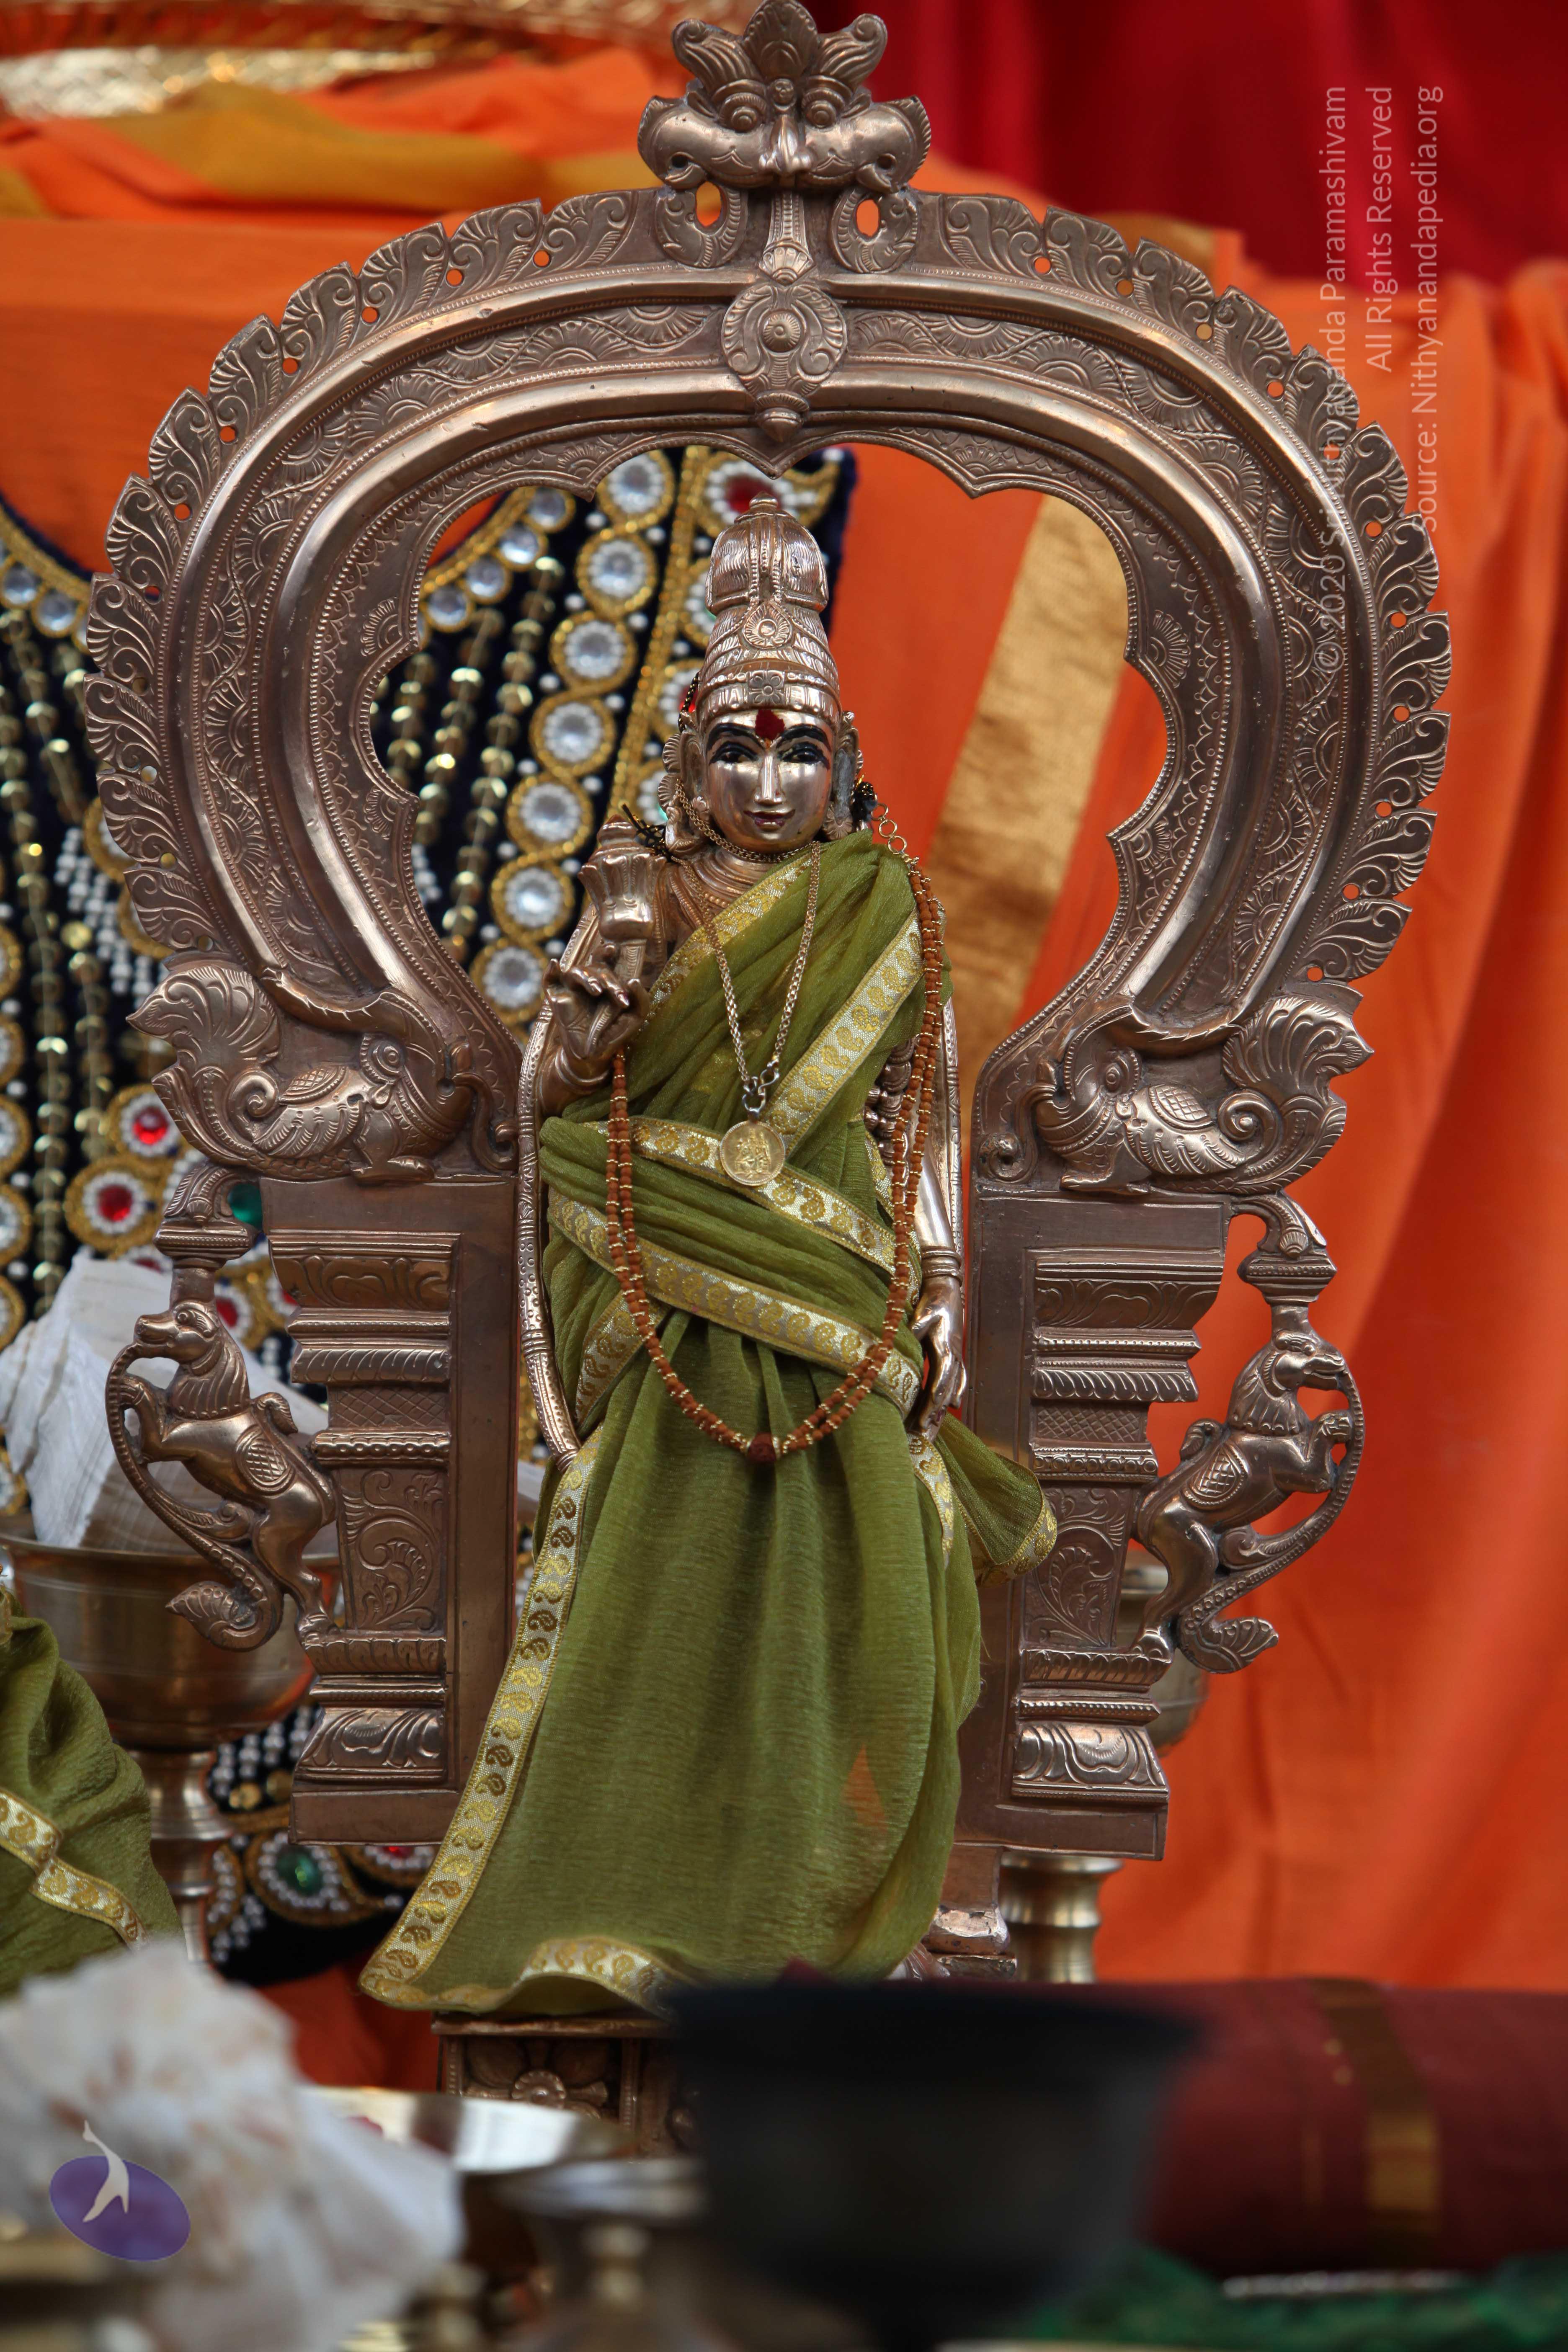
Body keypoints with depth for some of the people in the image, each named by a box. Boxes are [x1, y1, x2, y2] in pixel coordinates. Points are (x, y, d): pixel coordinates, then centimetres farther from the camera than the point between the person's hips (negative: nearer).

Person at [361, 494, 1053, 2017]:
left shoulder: (885, 911, 6)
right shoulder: (645, 902, 6)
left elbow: (922, 1118, 7)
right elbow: (558, 1096, 5)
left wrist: (939, 1295, 0)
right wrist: (596, 977, -12)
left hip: (843, 1310, 0)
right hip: (682, 1314, 0)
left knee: (841, 1598, -2)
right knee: (661, 1596, -4)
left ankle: (830, 1914, 9)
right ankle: (637, 1904, 4)